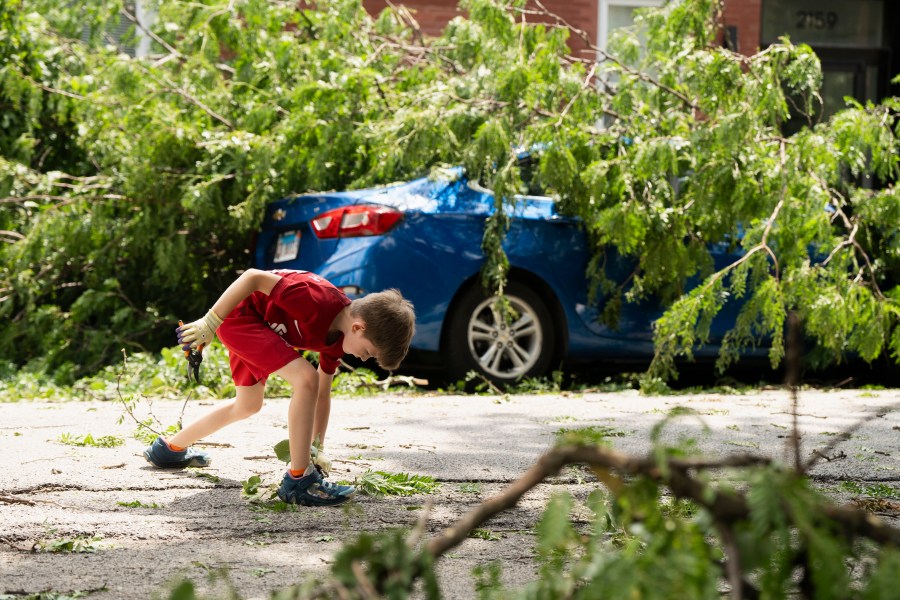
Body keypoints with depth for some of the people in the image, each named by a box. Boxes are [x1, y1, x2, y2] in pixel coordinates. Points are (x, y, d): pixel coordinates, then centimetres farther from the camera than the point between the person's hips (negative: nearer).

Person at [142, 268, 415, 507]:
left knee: (248, 405, 28)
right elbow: (254, 277, -28)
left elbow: (322, 393, 8)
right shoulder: (319, 301, -31)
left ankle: (170, 449, 47)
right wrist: (209, 323, -23)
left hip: (260, 326, 10)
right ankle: (298, 479, -22)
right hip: (238, 314, -10)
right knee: (305, 377, -25)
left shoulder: (336, 339, -3)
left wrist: (317, 448, 5)